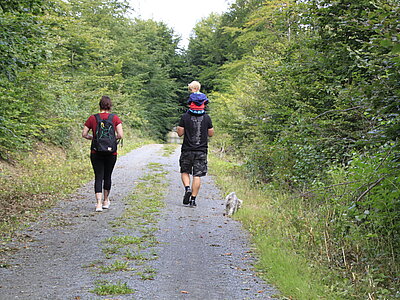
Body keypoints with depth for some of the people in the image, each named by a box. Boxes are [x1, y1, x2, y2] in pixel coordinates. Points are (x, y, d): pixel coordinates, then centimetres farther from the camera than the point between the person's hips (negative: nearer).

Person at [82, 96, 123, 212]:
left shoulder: (92, 118, -2)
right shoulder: (115, 118, -4)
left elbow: (84, 134, -1)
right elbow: (120, 135, -11)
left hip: (96, 153, 0)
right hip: (111, 153, 0)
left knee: (98, 177, 1)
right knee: (107, 176, 16)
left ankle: (99, 203, -13)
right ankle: (106, 201, 29)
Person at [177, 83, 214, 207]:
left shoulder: (185, 117, -5)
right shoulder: (206, 117, -1)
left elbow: (180, 133, -4)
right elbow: (211, 133, 6)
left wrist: (178, 129, 16)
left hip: (187, 150, -1)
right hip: (201, 151, 1)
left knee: (185, 172, 16)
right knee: (197, 175, 3)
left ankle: (187, 188, -9)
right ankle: (193, 199, 0)